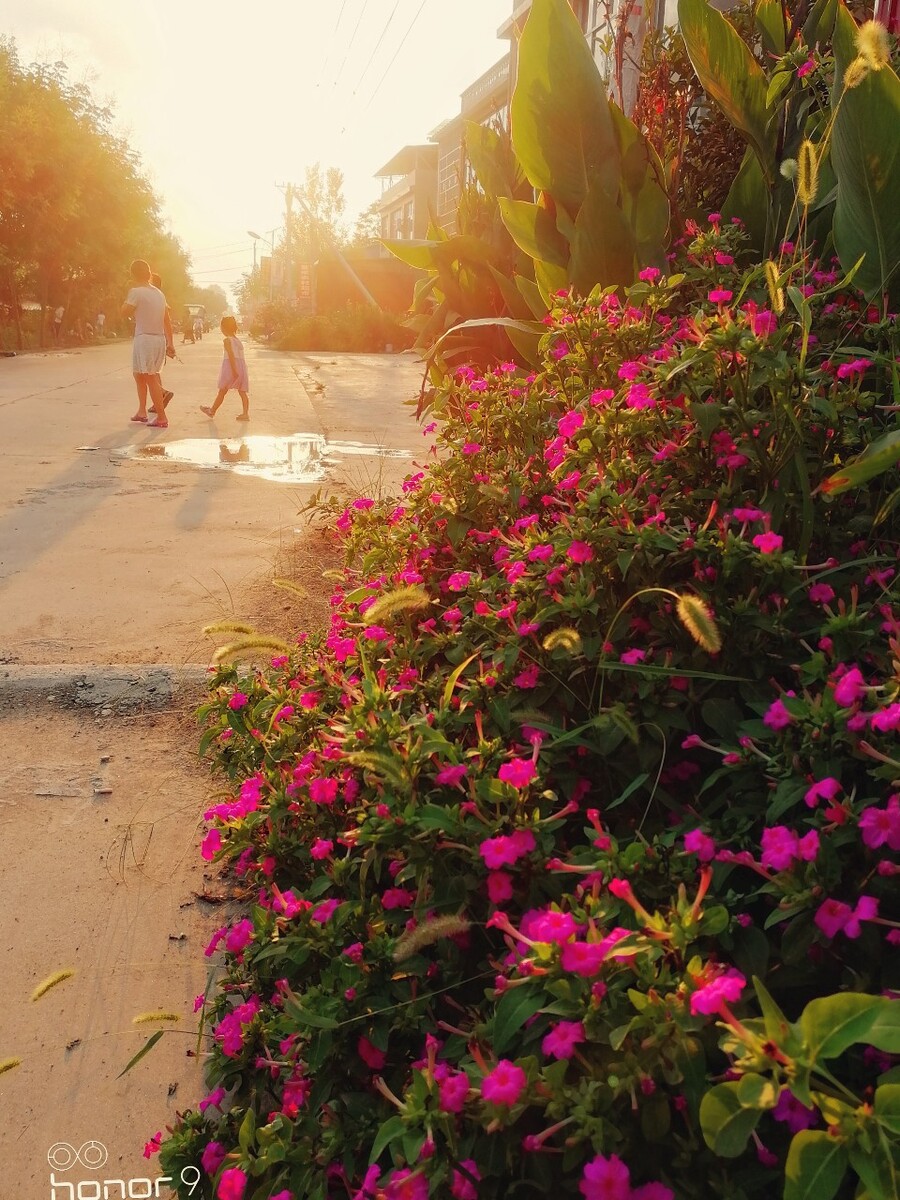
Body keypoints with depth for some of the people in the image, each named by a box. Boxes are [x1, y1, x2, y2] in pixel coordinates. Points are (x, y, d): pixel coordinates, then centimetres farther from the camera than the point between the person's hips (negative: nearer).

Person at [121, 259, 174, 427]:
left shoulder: (136, 292, -10)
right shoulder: (159, 293, 12)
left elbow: (124, 312, -3)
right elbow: (167, 321, 13)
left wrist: (128, 298, 9)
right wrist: (170, 343, 17)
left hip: (144, 339, -8)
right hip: (160, 340, 8)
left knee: (151, 379, -5)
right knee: (139, 374, 20)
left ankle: (162, 418, -7)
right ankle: (142, 410, 21)